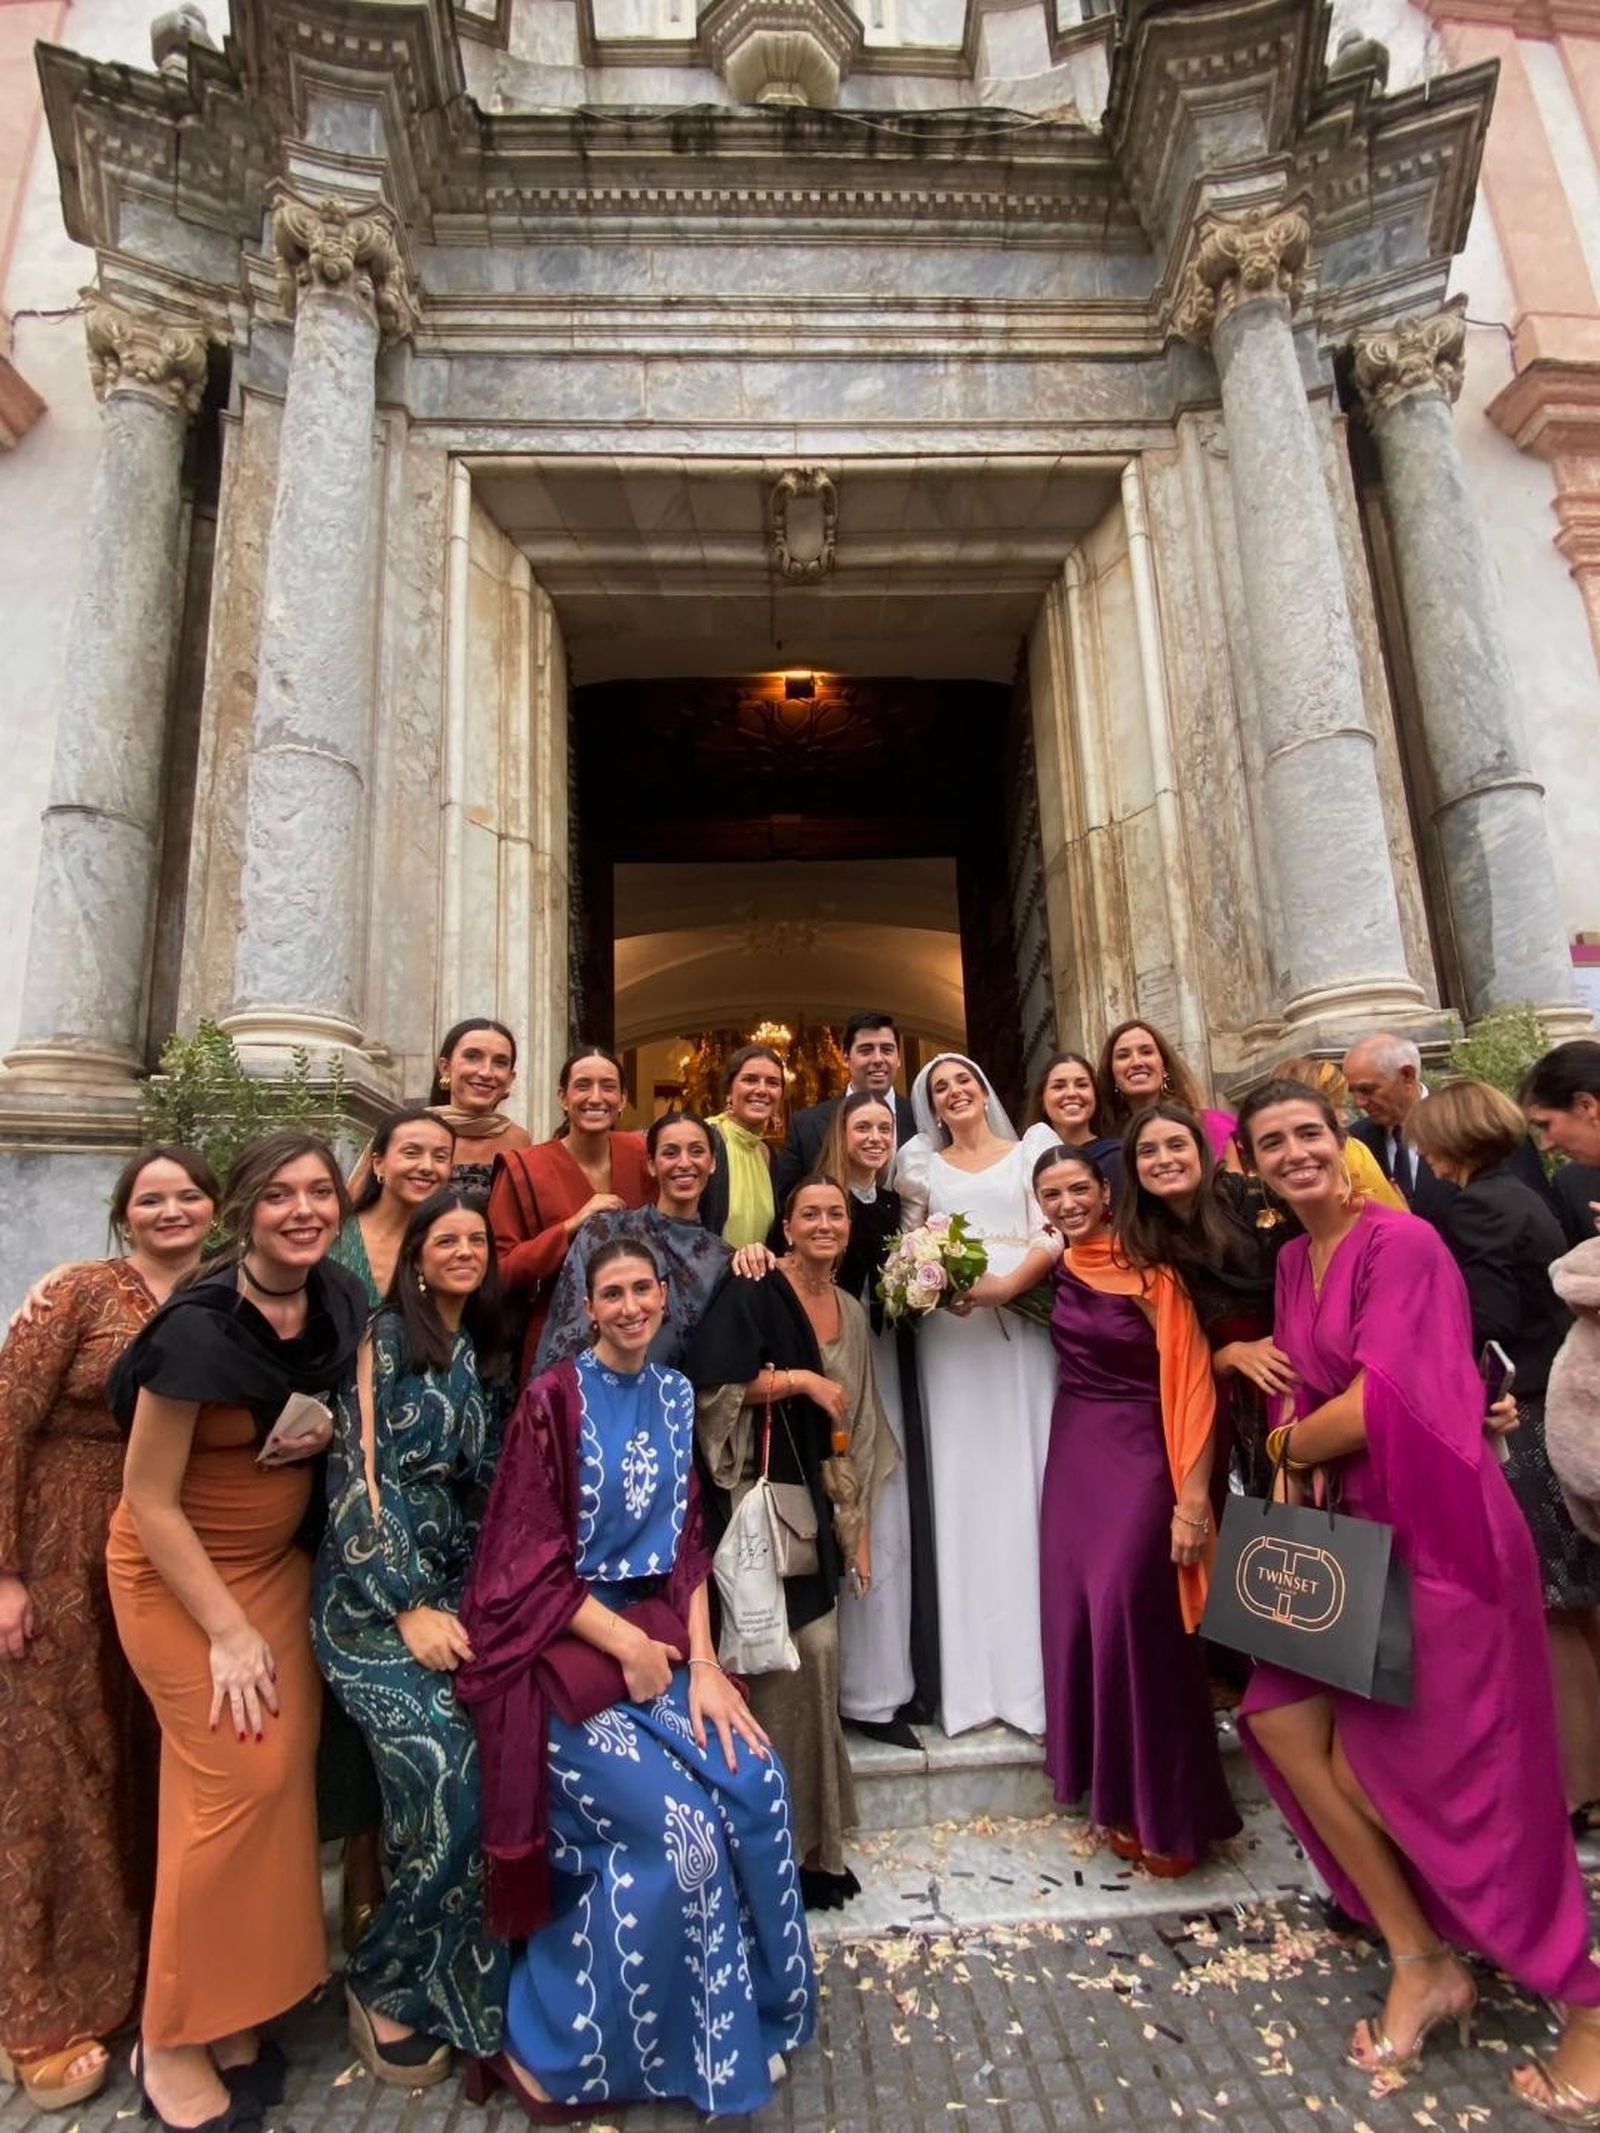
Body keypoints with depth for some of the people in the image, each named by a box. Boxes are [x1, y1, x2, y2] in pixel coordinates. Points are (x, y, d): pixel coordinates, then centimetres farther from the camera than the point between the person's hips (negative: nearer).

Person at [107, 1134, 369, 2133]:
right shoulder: (200, 1326, -25)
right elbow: (148, 1499, -18)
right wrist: (227, 1632, -15)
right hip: (177, 1570, -5)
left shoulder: (341, 1300, -9)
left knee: (289, 1771, 5)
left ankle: (241, 2014, 26)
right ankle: (173, 2041, 17)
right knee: (238, 1780, -6)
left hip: (278, 1559, 5)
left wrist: (329, 1430, -8)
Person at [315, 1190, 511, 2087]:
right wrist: (410, 1607, -14)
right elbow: (357, 1474, -12)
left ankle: (449, 1985, 15)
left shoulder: (488, 1353, 11)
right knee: (449, 1783, -16)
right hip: (377, 1595, -5)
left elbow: (490, 1485, 12)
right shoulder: (386, 1337, -6)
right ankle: (384, 1982, 11)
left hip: (463, 1590, 5)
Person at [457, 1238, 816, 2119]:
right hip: (561, 1644, -5)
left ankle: (738, 2014, 13)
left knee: (758, 1789, -12)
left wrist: (702, 1664, -4)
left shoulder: (675, 1396, 5)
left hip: (658, 1631, 5)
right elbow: (527, 1562, -13)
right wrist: (629, 1647, -14)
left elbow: (687, 1545, 7)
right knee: (680, 1828, -17)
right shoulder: (552, 1400, -13)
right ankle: (553, 2049, 7)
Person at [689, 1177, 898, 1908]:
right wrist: (802, 1379, -19)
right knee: (809, 1647, -8)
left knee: (812, 1655, 8)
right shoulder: (753, 1294, -10)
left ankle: (815, 1832, 25)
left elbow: (860, 1429, 14)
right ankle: (799, 1839, 12)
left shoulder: (851, 1311, 11)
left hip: (823, 1505, 6)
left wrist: (862, 1526, 12)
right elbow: (712, 1385, -19)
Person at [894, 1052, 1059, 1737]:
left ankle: (1031, 1668, 8)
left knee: (1023, 1476, -1)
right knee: (960, 1484, 0)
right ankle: (969, 1677, 7)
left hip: (1021, 1326, -1)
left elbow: (1054, 1234, -1)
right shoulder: (921, 1163, 17)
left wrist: (1009, 1284, -16)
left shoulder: (1027, 1155, 12)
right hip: (946, 1331, 1)